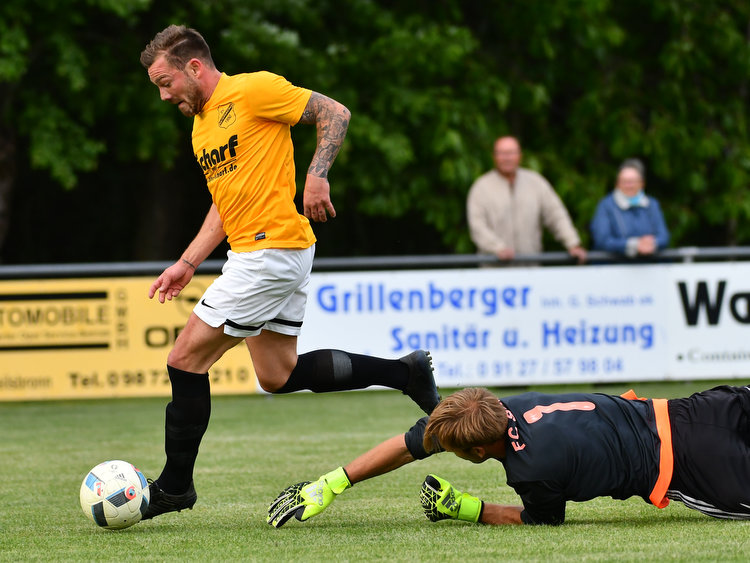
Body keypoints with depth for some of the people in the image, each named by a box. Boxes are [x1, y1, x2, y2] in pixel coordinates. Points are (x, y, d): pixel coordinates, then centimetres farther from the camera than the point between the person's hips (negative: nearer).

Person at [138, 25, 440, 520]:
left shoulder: (253, 90, -9)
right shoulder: (202, 127, 19)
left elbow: (335, 113, -9)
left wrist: (317, 175, -20)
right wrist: (186, 265, 17)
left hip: (271, 248, -10)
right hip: (255, 252, 10)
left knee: (187, 360, -7)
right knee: (279, 376, 11)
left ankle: (175, 485, 2)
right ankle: (405, 373, 16)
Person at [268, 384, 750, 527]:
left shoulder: (538, 466, -33)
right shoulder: (503, 407, -11)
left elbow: (542, 521, -9)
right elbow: (411, 444, -2)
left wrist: (467, 509, -8)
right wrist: (331, 485, -2)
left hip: (675, 462, -7)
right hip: (654, 413, 7)